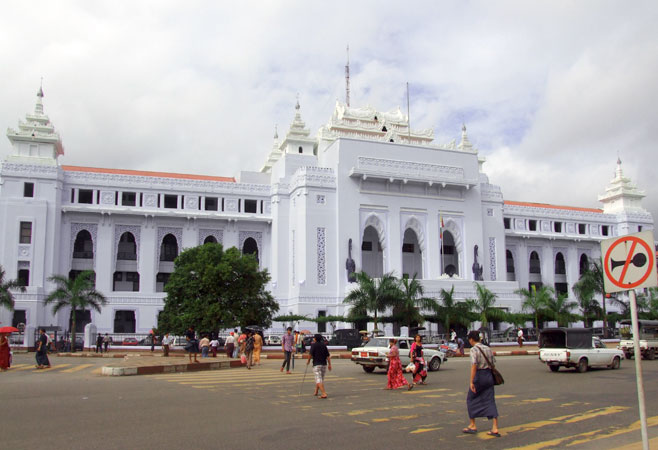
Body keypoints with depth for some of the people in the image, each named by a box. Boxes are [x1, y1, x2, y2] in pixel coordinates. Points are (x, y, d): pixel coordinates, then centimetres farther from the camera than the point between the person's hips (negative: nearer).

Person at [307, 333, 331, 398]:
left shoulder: (313, 345, -6)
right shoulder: (324, 345, 8)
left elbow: (310, 354, -13)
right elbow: (328, 355, 4)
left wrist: (308, 360, 4)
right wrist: (329, 364, 6)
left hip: (316, 364, -6)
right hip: (324, 364, 6)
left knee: (319, 380, -8)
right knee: (321, 379, 20)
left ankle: (324, 394, -20)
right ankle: (316, 392, 36)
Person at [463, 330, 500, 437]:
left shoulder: (474, 349, -11)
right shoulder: (488, 349, 10)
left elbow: (474, 365, -21)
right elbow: (493, 363, 11)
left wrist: (471, 382, -22)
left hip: (478, 376, -6)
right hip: (489, 376, 6)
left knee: (471, 399, 11)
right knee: (490, 401, 5)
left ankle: (472, 426, 17)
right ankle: (495, 428, -1)